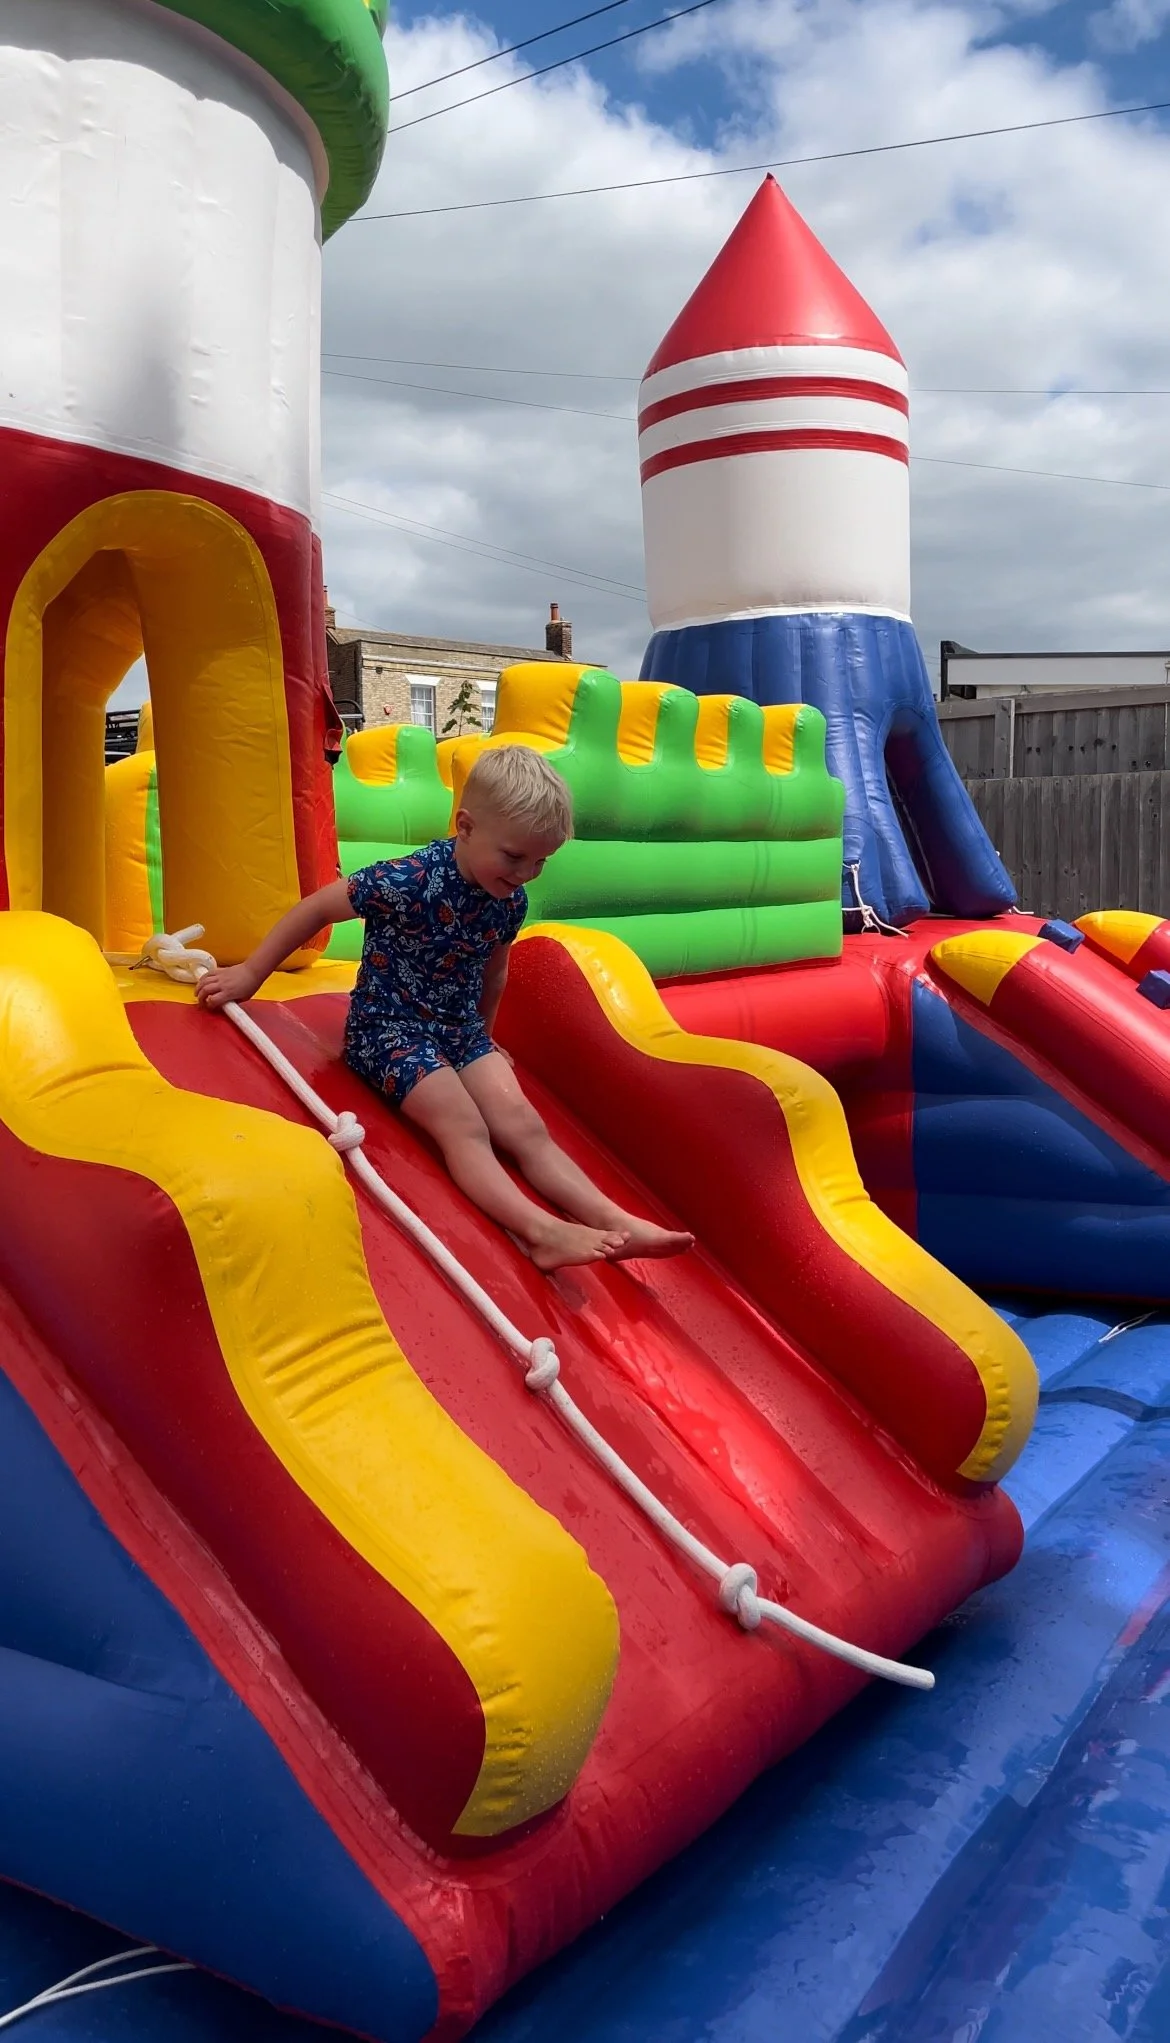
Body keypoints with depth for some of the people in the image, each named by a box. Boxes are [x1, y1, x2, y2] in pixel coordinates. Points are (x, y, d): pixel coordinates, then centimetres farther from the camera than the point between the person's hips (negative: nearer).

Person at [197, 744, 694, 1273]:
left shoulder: (510, 901, -2)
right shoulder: (410, 882, -23)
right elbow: (316, 908, -12)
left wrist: (483, 1036, 29)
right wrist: (251, 974, -3)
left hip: (461, 1030, 6)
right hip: (388, 1026, -6)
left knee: (524, 1126, -11)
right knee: (464, 1127, -25)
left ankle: (615, 1222, -21)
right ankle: (542, 1231, -39)